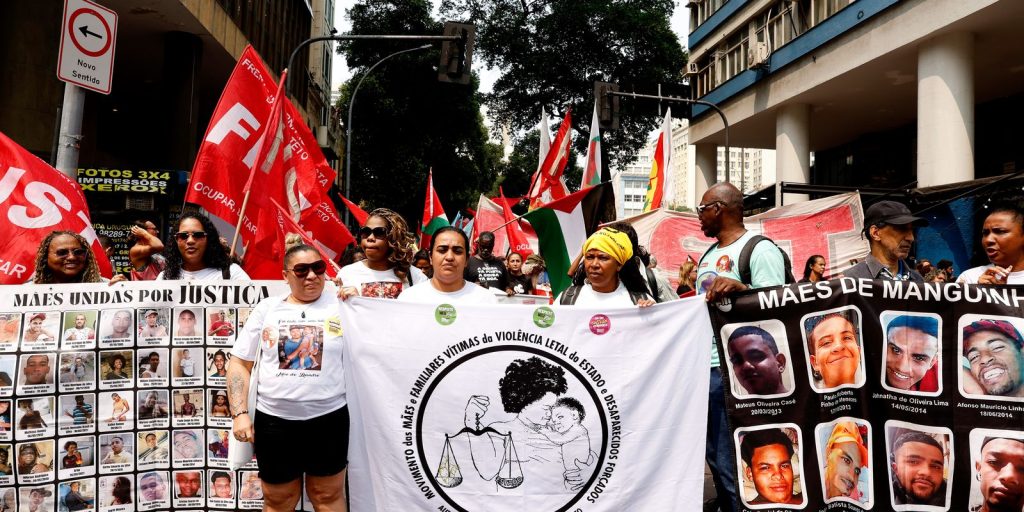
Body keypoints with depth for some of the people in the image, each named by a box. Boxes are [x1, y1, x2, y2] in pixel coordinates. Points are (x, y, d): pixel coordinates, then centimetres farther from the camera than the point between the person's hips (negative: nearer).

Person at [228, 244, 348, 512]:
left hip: (329, 418, -1)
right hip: (274, 420, 2)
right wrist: (240, 413, -2)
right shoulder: (267, 308, 4)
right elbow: (239, 363, 6)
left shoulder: (341, 306, 1)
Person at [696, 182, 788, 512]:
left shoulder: (759, 249, -8)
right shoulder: (708, 255, 18)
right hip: (702, 367, 9)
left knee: (731, 464, -4)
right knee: (714, 457, 15)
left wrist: (741, 288, -30)